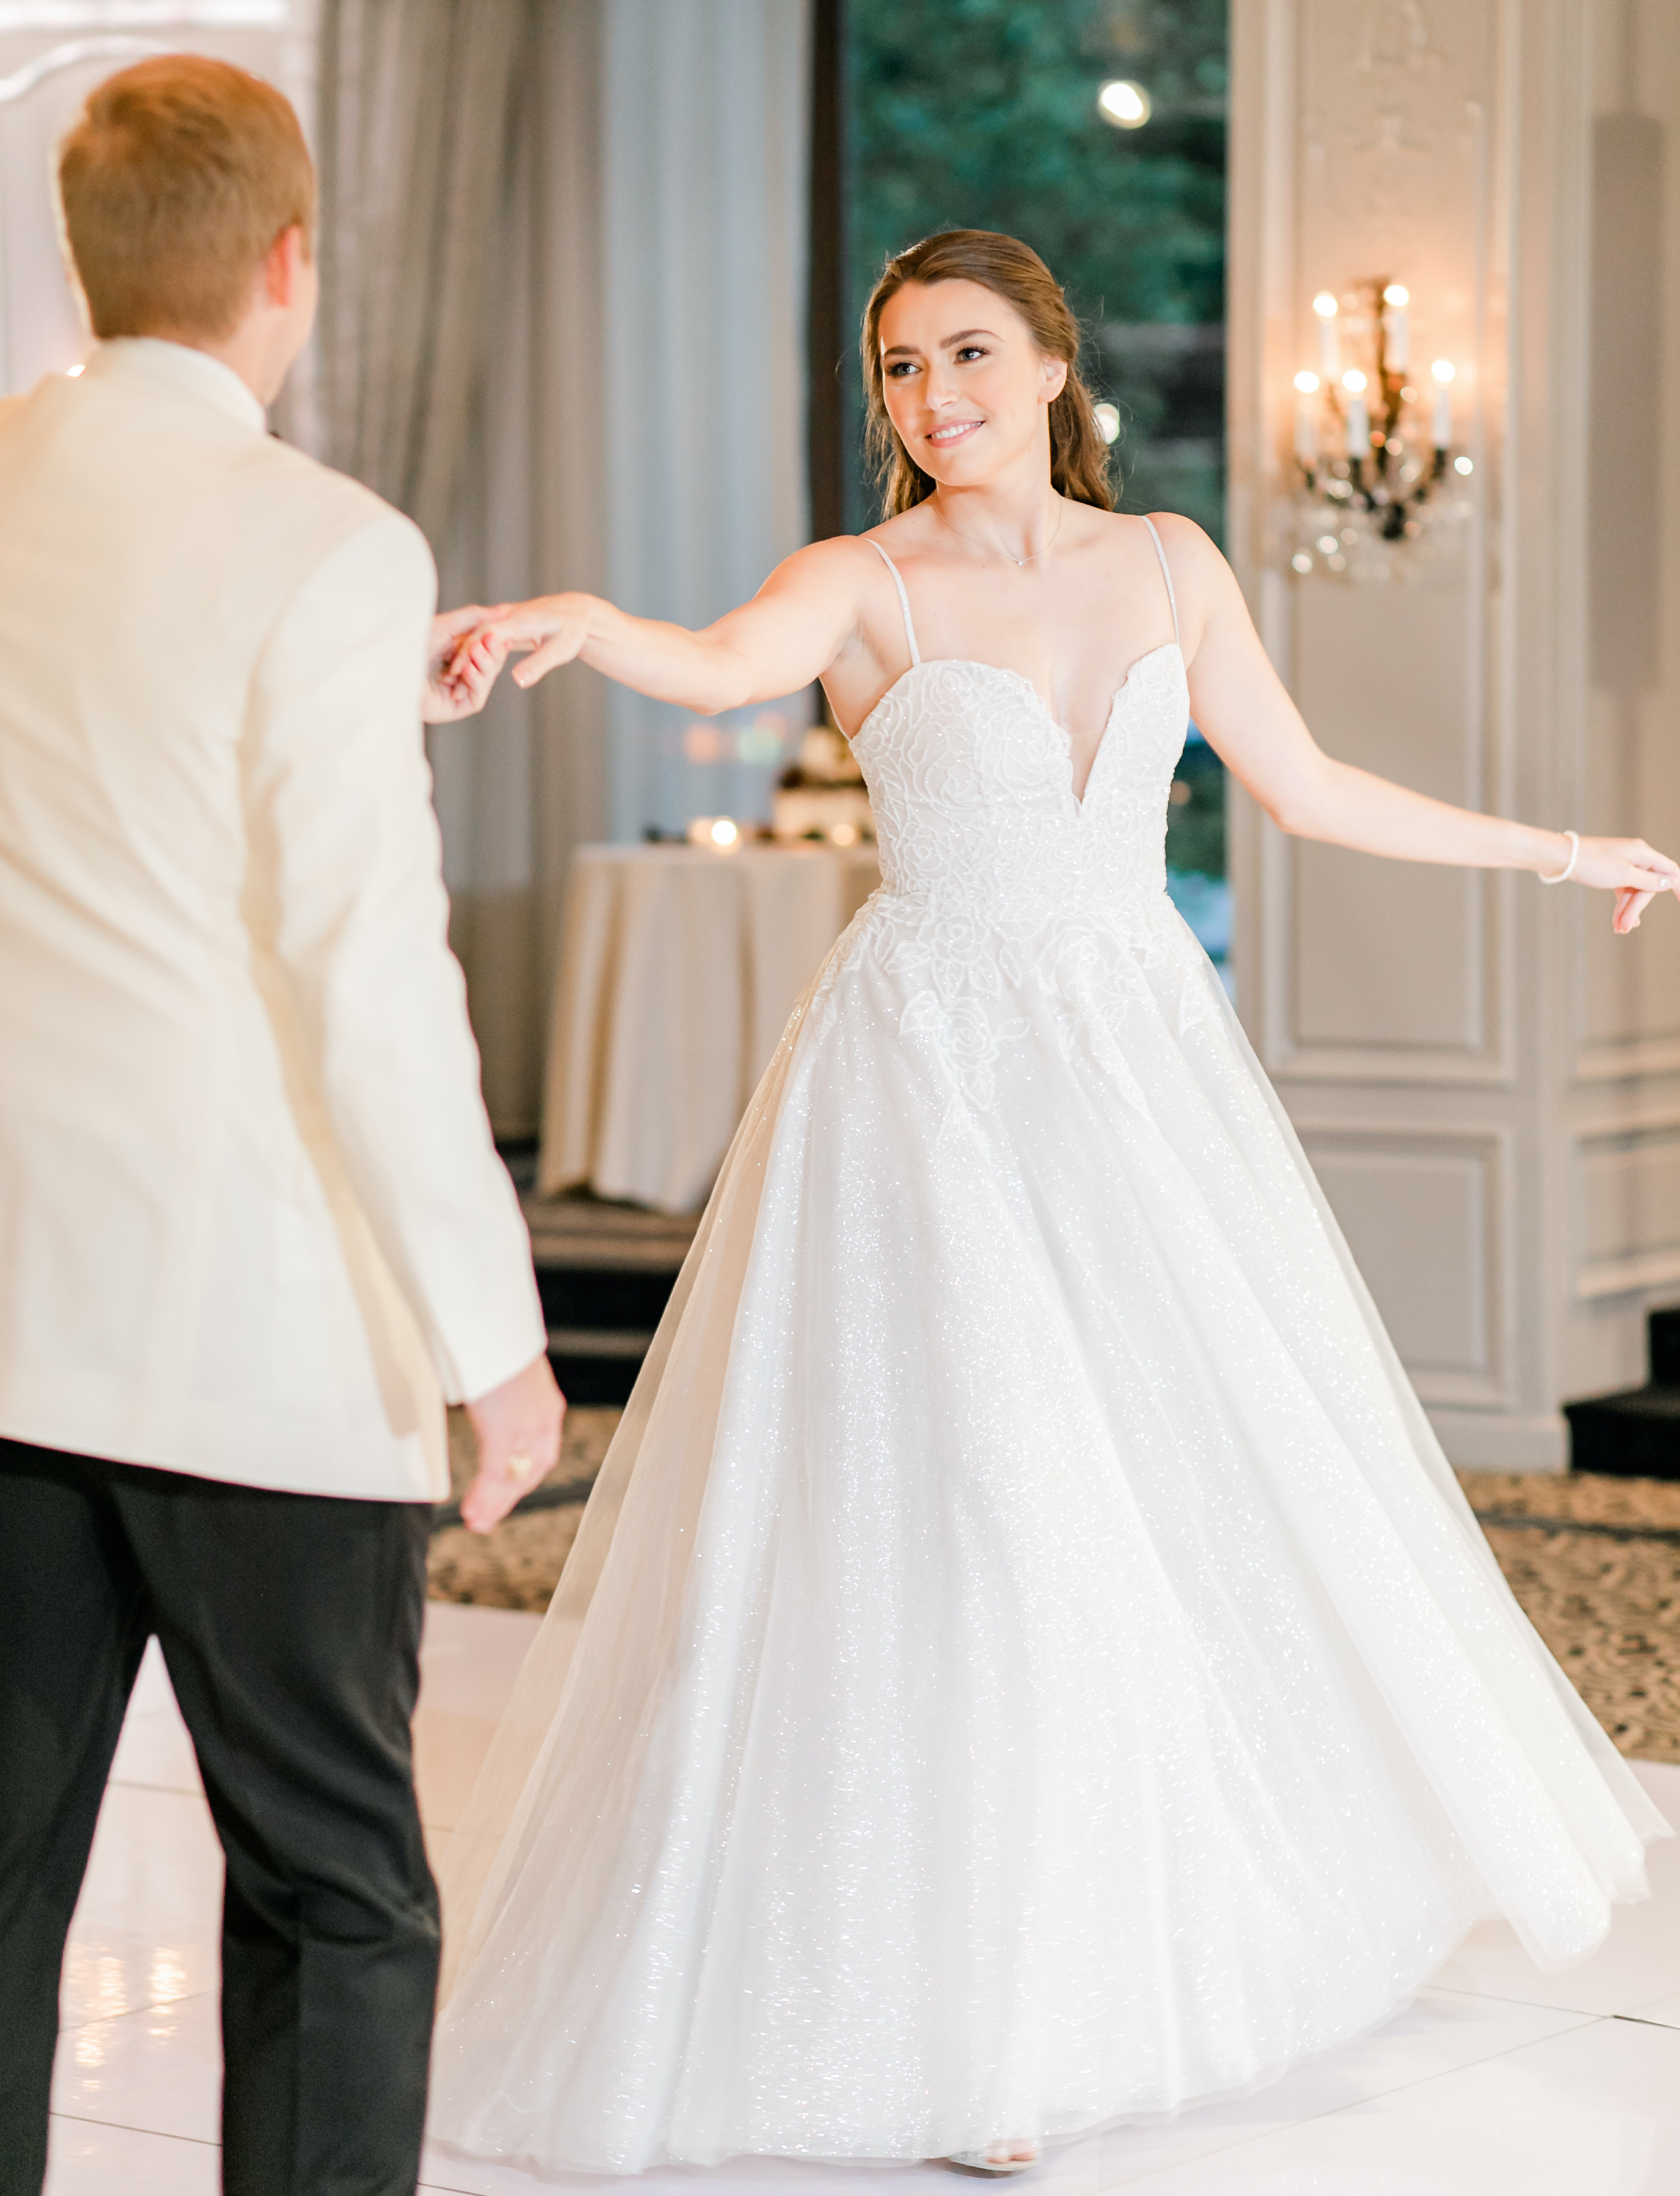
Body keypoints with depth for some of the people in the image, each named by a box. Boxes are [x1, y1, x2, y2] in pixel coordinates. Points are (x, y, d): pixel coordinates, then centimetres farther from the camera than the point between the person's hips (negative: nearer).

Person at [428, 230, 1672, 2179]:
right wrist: (577, 619, -50)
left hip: (1140, 1064, 5)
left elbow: (1306, 790, 15)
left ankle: (1187, 1907, 31)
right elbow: (719, 667, -28)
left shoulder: (1166, 565, 7)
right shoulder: (862, 587, -6)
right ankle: (935, 2016, 3)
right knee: (931, 1522, -8)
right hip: (934, 1070, -5)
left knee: (1209, 1484, 10)